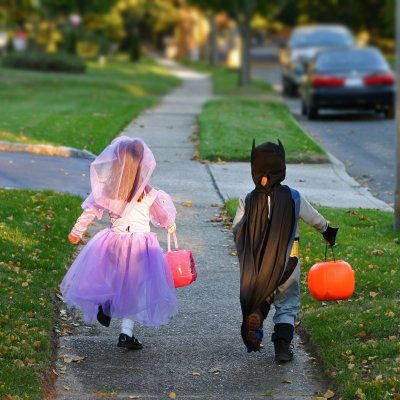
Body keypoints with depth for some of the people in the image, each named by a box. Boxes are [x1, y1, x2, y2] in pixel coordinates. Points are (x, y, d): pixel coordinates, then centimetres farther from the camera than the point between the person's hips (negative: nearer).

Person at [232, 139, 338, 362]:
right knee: (288, 304, 9)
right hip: (287, 262, -1)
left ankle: (254, 318, -9)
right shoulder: (293, 197, -8)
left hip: (257, 263, 1)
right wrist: (328, 231, 22)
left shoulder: (248, 201, -6)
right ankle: (282, 345, -2)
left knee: (261, 299, 21)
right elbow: (314, 218, 2)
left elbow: (236, 229, -4)